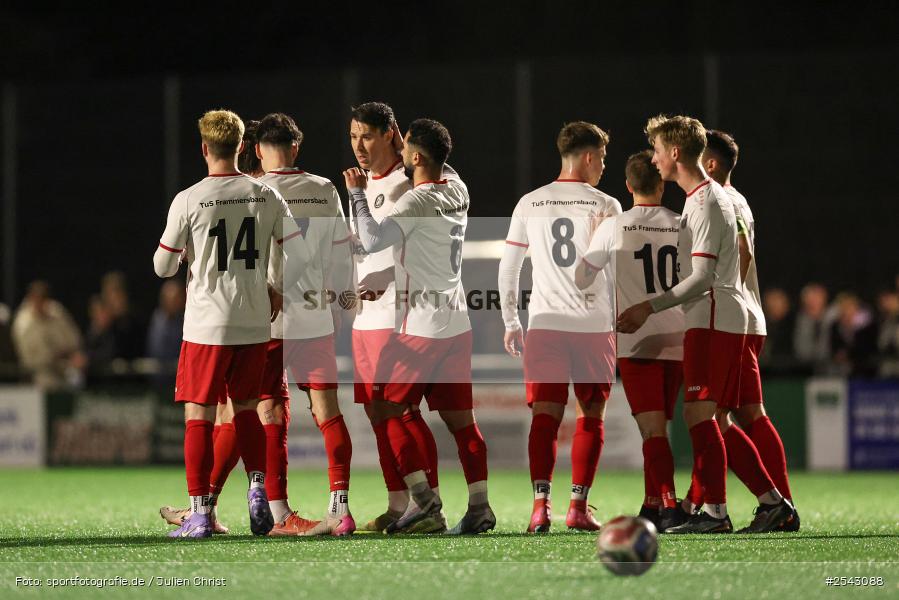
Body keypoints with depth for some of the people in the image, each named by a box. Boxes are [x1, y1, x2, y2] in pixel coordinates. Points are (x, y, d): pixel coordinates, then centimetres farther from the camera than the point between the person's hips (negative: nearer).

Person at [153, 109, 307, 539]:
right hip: (255, 323, 4)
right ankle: (257, 489, 8)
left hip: (207, 324, -3)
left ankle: (200, 514, -1)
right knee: (246, 409, 20)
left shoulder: (188, 201, -8)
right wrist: (277, 293, 17)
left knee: (198, 416, 1)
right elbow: (299, 255, 1)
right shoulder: (266, 196, 0)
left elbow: (163, 266, 0)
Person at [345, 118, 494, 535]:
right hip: (457, 323, 8)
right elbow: (442, 170, 33)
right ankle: (479, 506, 3)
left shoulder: (417, 202, -16)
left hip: (421, 327, -8)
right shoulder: (457, 192, 8)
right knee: (460, 418, 8)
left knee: (386, 410, 1)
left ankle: (425, 500, -7)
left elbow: (372, 240, -25)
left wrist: (357, 193, -13)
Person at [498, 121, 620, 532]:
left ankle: (541, 503, -17)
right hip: (594, 325, -2)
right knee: (591, 417, 9)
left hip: (543, 324, 2)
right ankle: (578, 506, 5)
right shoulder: (605, 206, -1)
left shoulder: (529, 204, 8)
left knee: (545, 416, -1)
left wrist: (510, 322, 20)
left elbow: (508, 267, 11)